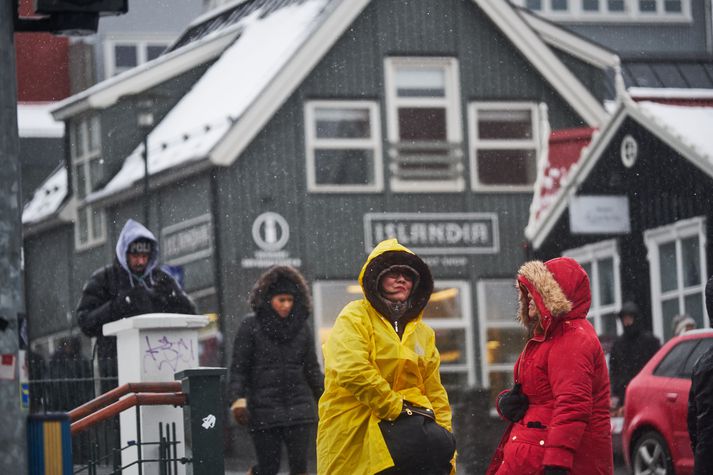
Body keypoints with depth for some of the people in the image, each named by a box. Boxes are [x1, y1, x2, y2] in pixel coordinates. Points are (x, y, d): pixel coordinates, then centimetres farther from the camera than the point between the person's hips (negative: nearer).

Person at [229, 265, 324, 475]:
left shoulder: (301, 327, 10)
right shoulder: (251, 326, 1)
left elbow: (312, 370, 16)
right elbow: (238, 368, -1)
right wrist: (238, 399, -14)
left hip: (299, 409, 3)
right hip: (264, 412, -3)